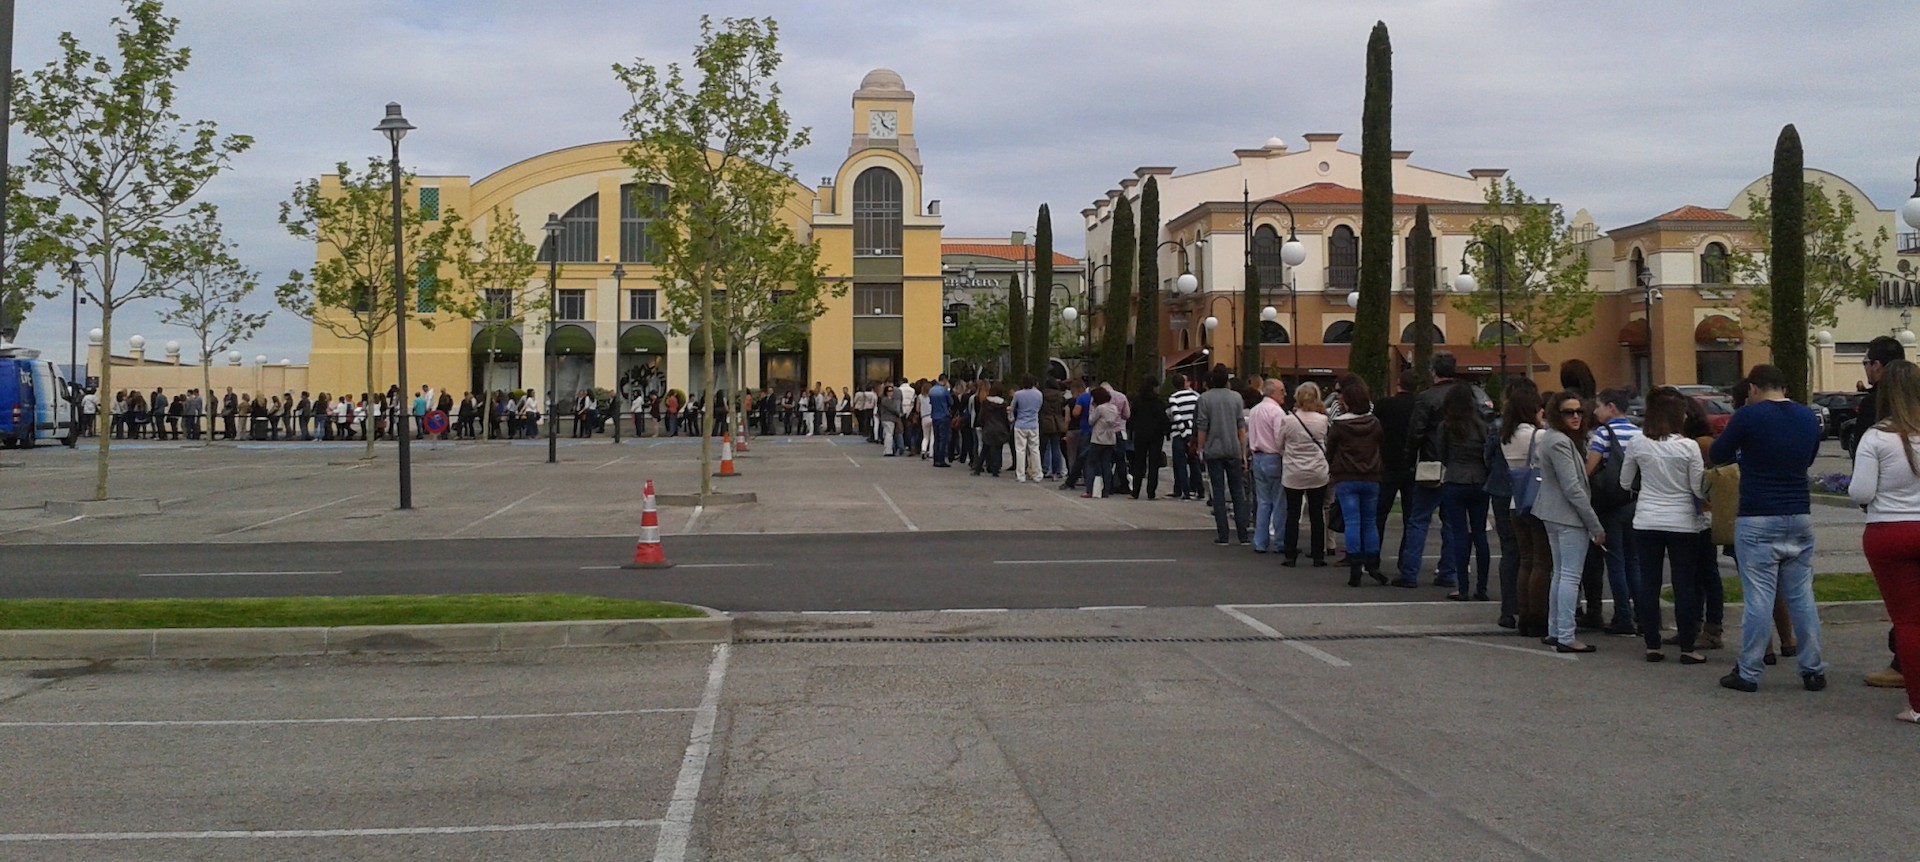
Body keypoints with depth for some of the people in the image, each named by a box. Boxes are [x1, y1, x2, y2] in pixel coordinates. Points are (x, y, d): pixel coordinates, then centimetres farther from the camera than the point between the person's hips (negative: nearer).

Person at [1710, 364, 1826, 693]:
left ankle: (1748, 673, 0)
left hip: (1757, 521, -5)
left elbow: (1718, 454, 2)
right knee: (1802, 595, 10)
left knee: (1757, 596, -4)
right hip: (1800, 518, 5)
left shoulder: (1748, 416, -10)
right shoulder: (1808, 417, 8)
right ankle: (1813, 670, 12)